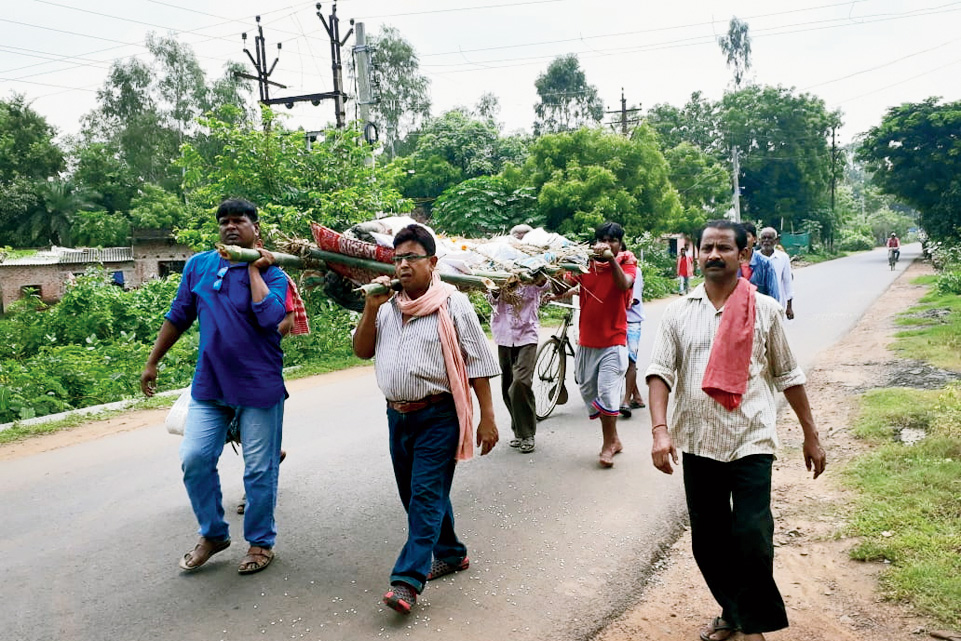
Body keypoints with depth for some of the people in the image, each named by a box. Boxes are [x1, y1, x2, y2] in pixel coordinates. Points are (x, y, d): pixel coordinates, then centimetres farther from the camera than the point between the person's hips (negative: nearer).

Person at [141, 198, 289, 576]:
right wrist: (152, 363, 16)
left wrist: (255, 270, -14)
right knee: (194, 459, -1)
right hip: (209, 385, 4)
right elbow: (178, 317, 14)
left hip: (259, 386, -3)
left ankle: (260, 542, 23)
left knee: (259, 470, 4)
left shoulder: (272, 274, -4)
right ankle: (212, 534, 22)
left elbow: (269, 317, -23)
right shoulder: (198, 265, 7)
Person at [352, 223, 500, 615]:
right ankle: (450, 554, 33)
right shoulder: (387, 307, 9)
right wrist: (371, 308, -7)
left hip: (438, 416, -6)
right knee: (416, 494, 15)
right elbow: (362, 351, 8)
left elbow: (477, 362, -7)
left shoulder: (452, 304, -7)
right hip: (398, 415, 7)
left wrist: (487, 417, -10)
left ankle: (407, 581, -5)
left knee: (426, 495, -7)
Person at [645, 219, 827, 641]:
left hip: (751, 443, -2)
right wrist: (660, 429, -17)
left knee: (751, 537, -8)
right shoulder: (679, 312, 4)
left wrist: (811, 436, 9)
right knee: (707, 541, 12)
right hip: (697, 443, 2)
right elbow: (660, 372, -3)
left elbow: (788, 376, 7)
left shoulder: (765, 310, 2)